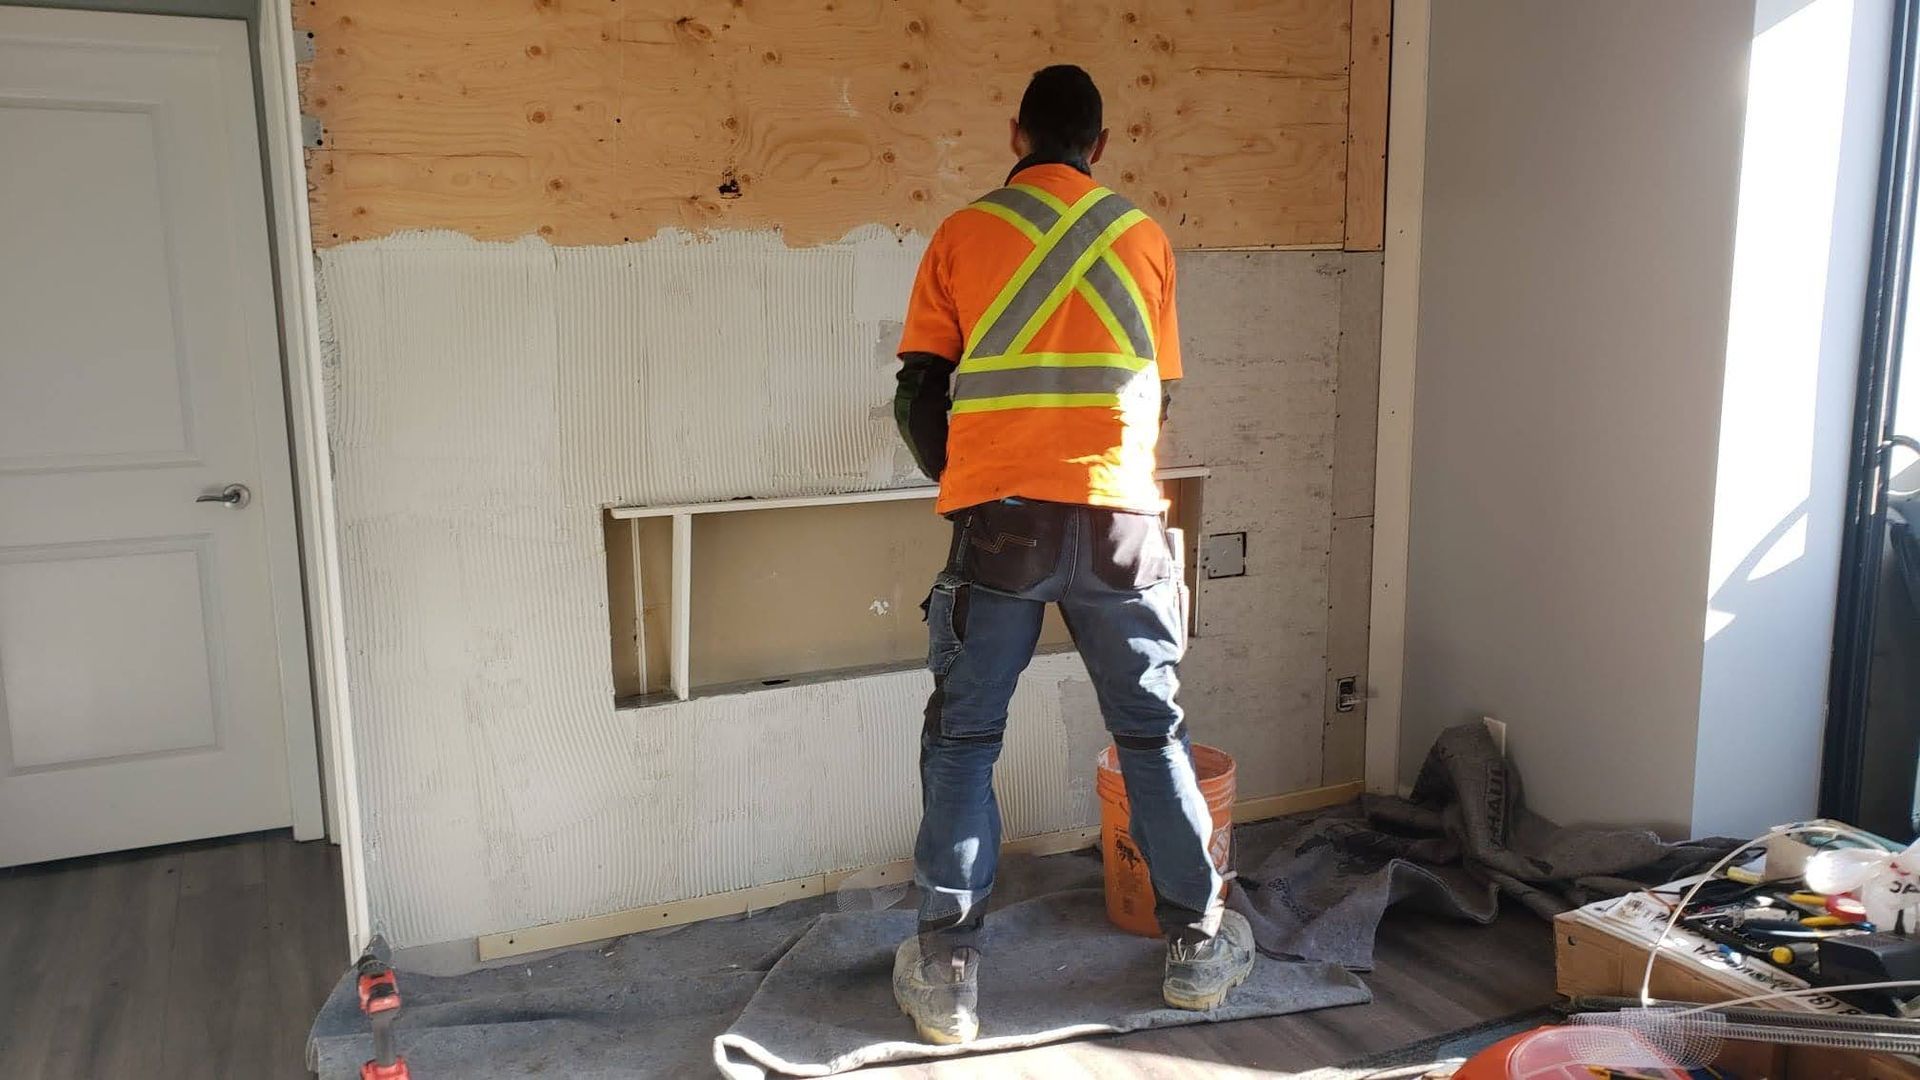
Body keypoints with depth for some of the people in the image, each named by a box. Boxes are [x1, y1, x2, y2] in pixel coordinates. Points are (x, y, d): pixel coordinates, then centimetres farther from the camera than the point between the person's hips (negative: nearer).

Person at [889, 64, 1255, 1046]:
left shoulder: (962, 235, 5)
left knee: (962, 741, 9)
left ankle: (947, 973, 12)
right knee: (1152, 735, 15)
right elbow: (1158, 393, 15)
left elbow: (919, 398, 3)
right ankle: (1198, 946, 26)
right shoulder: (1141, 238, 9)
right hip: (1119, 521, 2)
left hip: (1001, 522, -1)